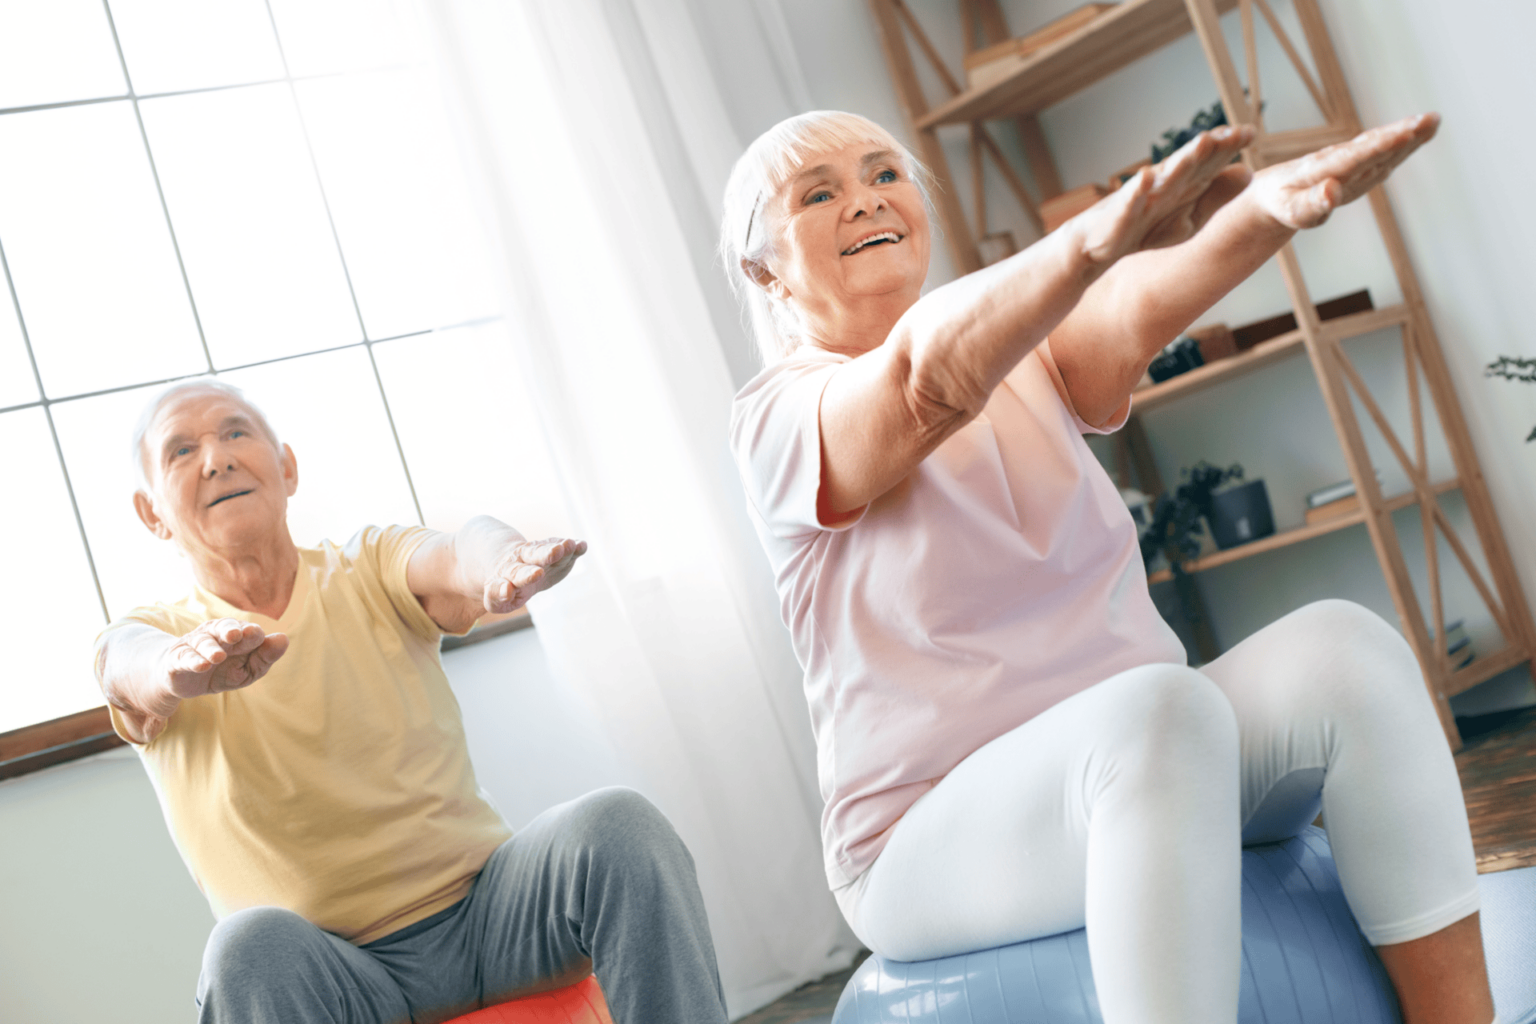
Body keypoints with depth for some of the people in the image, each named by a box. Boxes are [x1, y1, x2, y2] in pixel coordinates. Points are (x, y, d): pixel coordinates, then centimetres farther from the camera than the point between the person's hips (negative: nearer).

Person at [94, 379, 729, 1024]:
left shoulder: (368, 568, 7)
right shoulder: (155, 634, 4)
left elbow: (447, 558, -16)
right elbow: (130, 660, -21)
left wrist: (497, 563, -42)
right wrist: (181, 667, -46)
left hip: (484, 907, 2)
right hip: (331, 970, -1)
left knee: (613, 823, -27)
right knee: (251, 947, -36)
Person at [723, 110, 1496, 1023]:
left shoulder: (1021, 353, 9)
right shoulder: (779, 419, -6)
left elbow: (1137, 313, -14)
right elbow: (925, 382, -30)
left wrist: (1265, 208, -36)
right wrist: (1100, 236, -48)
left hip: (1136, 760, 6)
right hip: (936, 839, -5)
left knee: (1344, 647, -21)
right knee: (1160, 705, -34)